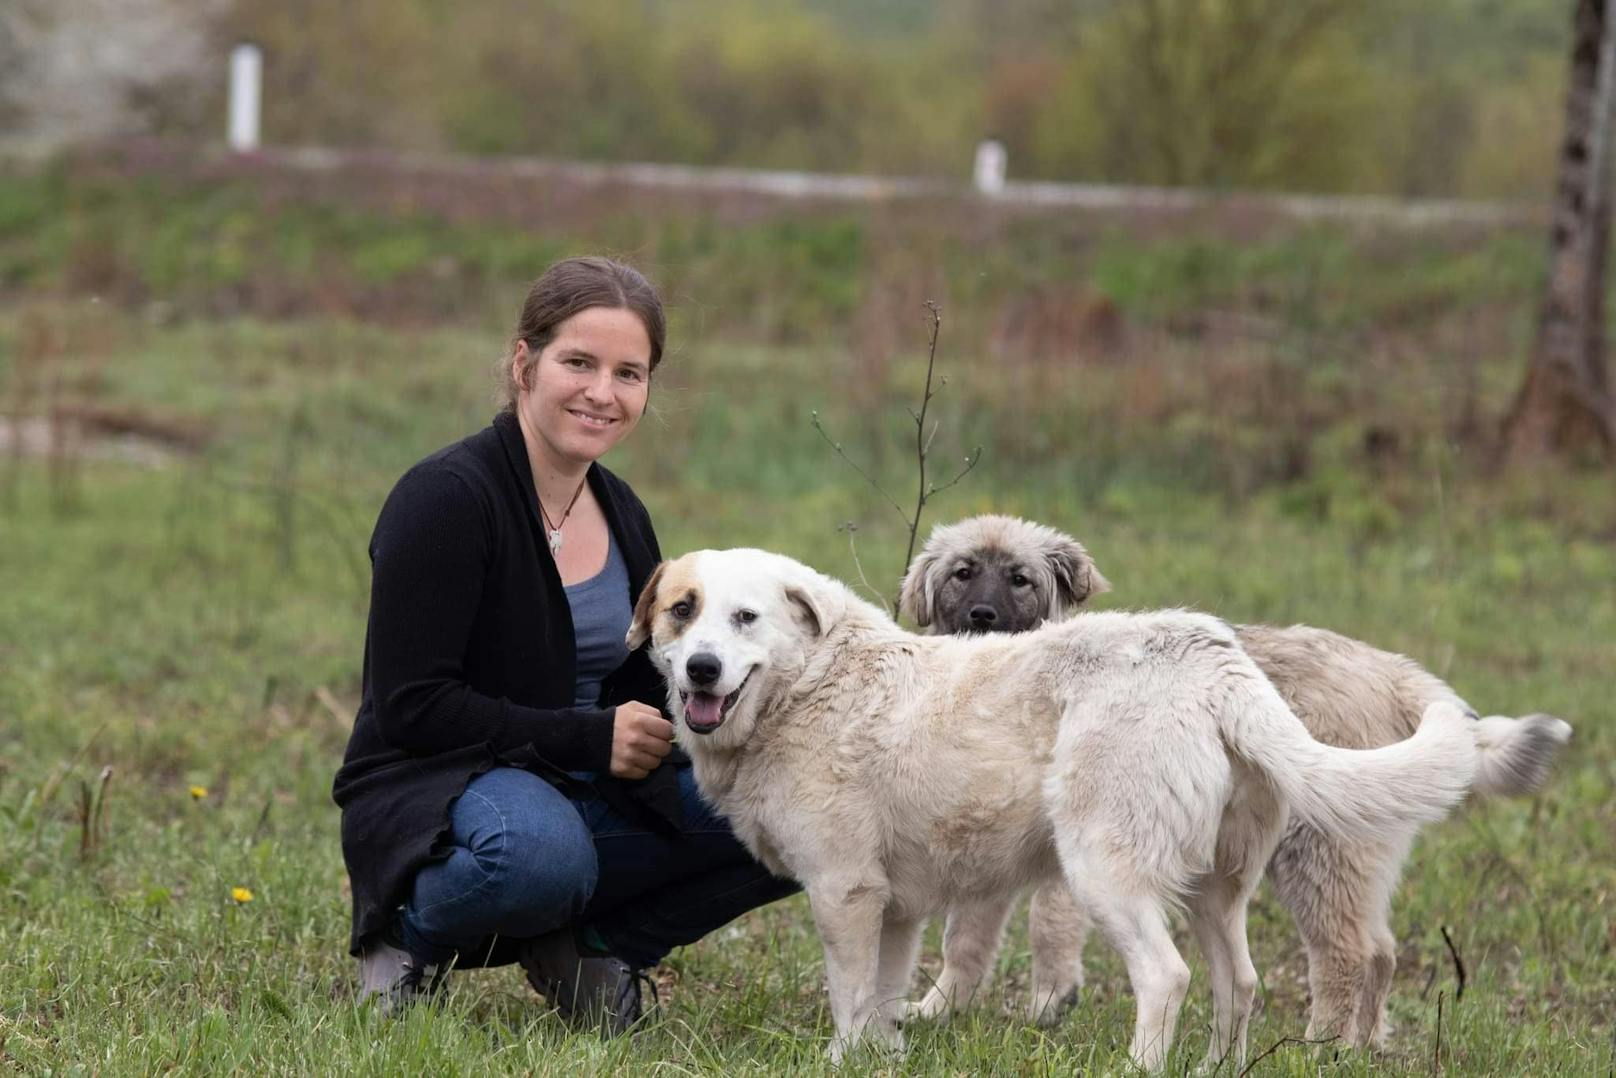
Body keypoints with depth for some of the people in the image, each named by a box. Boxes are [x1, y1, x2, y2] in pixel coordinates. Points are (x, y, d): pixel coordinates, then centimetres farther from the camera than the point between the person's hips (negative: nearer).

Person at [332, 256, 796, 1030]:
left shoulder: (621, 514, 8)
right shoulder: (446, 497, -15)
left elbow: (640, 696, 16)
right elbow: (410, 705, -19)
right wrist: (590, 737, -21)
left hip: (584, 797, 7)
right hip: (432, 794, -7)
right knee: (542, 849, -41)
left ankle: (591, 943, 4)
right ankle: (414, 933, -8)